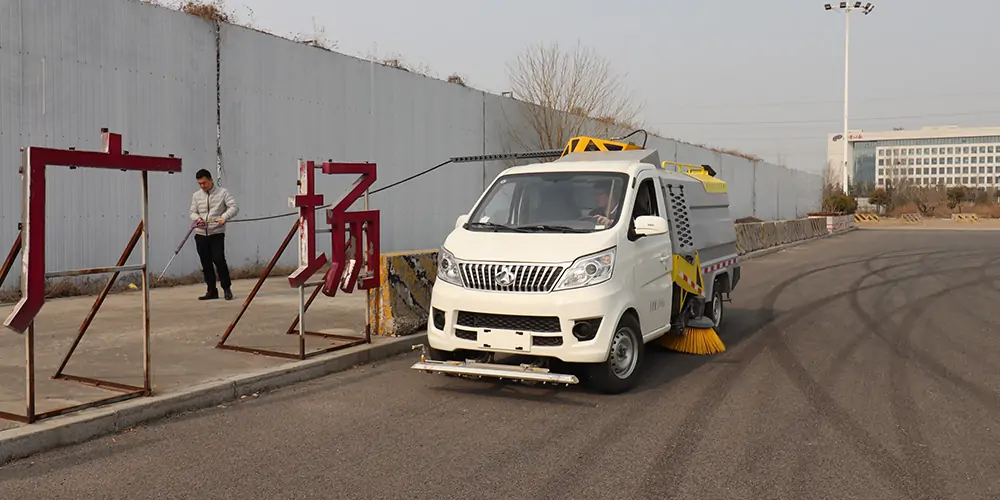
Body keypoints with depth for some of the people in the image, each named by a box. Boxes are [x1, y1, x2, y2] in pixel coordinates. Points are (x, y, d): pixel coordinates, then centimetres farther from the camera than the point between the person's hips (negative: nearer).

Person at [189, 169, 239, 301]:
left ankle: (227, 288, 1)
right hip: (200, 234, 4)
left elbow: (234, 207, -8)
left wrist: (224, 217, -24)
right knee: (206, 263, 6)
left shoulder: (223, 192, -1)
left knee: (219, 260, -13)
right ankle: (212, 291, 15)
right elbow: (193, 212, 15)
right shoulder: (196, 196, 11)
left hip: (217, 233, -4)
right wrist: (197, 218, -8)